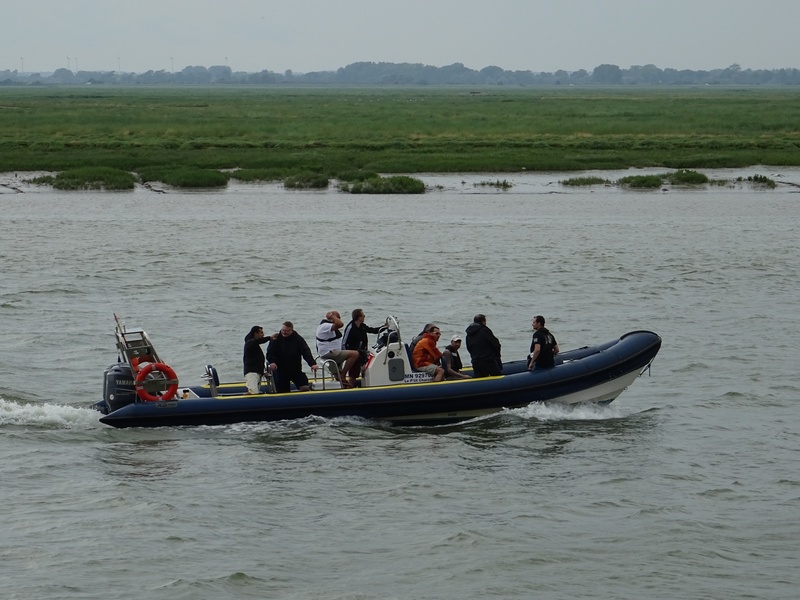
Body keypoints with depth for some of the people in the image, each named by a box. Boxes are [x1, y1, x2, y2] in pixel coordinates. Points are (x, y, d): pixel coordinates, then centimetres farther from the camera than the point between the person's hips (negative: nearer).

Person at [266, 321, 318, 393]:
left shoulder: (298, 339, -6)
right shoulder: (276, 339, -6)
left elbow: (306, 352, -13)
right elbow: (270, 352, -11)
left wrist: (312, 364, -27)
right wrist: (272, 362, -32)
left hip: (296, 369, 0)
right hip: (280, 370, 0)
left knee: (305, 387, -12)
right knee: (281, 391, 2)